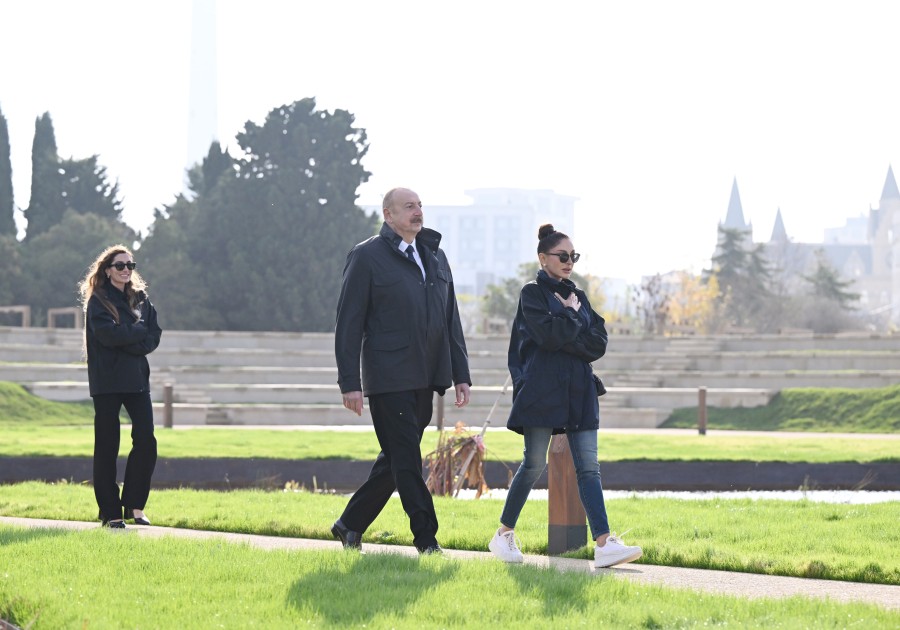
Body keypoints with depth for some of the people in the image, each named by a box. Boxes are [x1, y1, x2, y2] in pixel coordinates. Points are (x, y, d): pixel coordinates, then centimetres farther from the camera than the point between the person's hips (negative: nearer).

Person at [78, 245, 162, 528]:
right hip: (107, 380, -4)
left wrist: (128, 342, -13)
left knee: (146, 440, -5)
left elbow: (154, 335, 3)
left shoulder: (140, 298, 13)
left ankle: (134, 505, 7)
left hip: (136, 377, 5)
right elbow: (108, 334, -18)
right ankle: (110, 512, 2)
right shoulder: (98, 300, -2)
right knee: (107, 446, -2)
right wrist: (138, 331, -7)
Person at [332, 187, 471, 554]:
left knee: (397, 459, 10)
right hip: (389, 379, -7)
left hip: (425, 379, 7)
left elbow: (451, 320, 20)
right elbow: (348, 323, -6)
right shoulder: (367, 257, -3)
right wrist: (349, 383, -11)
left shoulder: (435, 257, 17)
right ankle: (426, 538, -6)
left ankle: (350, 524, 22)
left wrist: (460, 373, 13)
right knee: (406, 459, -8)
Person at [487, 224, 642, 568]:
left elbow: (599, 343, 6)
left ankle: (604, 544, -13)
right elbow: (549, 335, -17)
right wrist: (572, 315, -2)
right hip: (542, 390, -5)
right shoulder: (532, 293, 0)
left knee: (588, 467, -4)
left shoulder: (577, 296, 17)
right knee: (534, 464, -3)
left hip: (579, 391, 5)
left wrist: (565, 341, -8)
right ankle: (504, 535, 12)